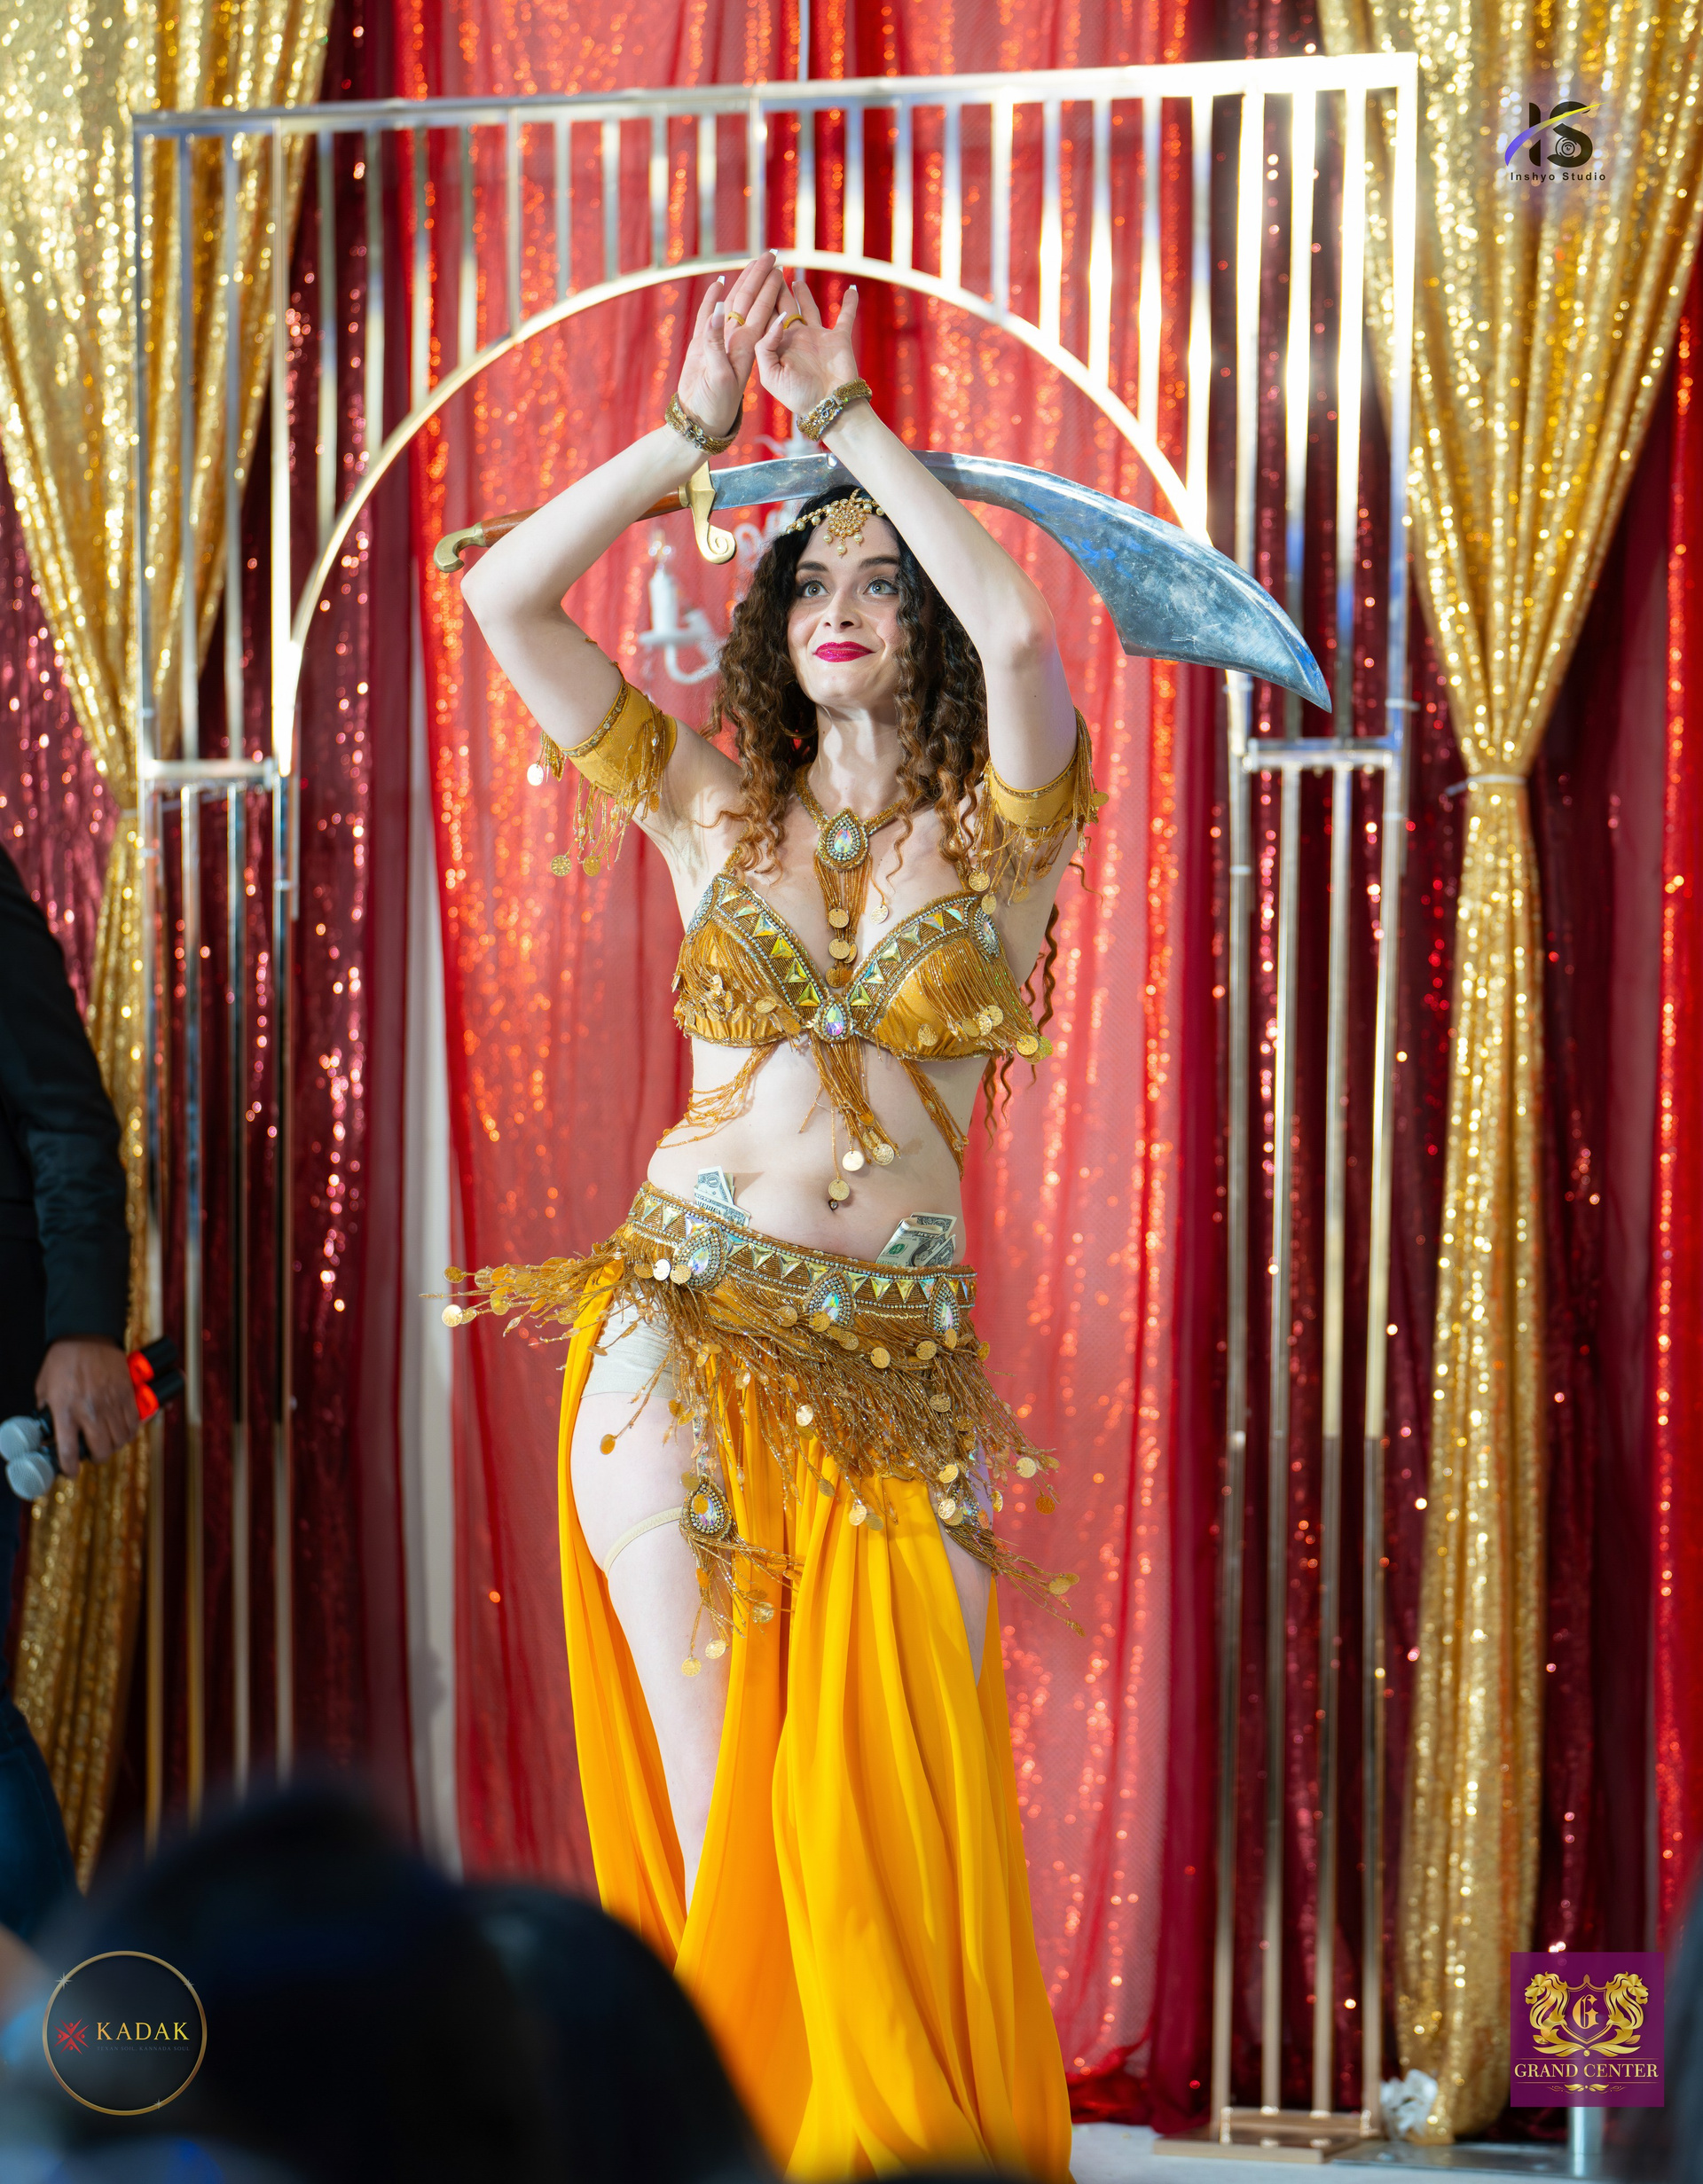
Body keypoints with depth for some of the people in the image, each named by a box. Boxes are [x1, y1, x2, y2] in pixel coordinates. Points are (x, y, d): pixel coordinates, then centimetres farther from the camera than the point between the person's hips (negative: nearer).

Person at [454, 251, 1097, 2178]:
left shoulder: (1000, 829, 3)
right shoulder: (714, 812, 9)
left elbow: (1017, 626, -18)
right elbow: (505, 598, 2)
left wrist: (843, 410, -11)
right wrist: (700, 432, -1)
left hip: (894, 1349, -1)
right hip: (686, 1322, 1)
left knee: (892, 1790, -3)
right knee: (711, 1783, 1)